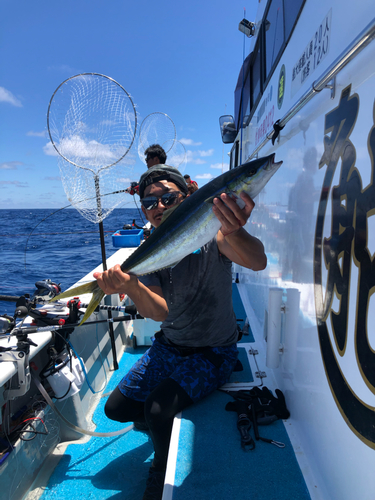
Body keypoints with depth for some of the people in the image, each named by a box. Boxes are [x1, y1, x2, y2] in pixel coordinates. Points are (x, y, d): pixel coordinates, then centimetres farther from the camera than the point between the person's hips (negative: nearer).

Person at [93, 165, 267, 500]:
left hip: (213, 352, -5)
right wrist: (130, 286, -41)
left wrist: (234, 232, -62)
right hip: (169, 346, 6)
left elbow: (258, 262, -39)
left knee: (158, 408, -24)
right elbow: (159, 312, -20)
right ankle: (172, 422, 35)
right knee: (116, 408, 6)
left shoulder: (209, 236, -18)